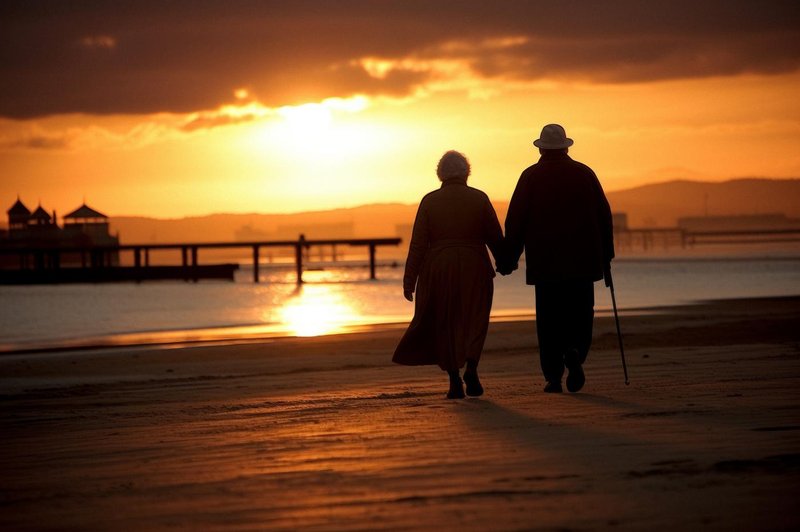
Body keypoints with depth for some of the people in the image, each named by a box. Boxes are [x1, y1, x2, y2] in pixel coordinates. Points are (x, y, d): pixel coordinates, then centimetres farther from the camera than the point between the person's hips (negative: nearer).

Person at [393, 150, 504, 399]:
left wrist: (409, 280, -1)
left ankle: (455, 380, 5)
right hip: (474, 269, 0)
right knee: (474, 320, 11)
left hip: (439, 270, 0)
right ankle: (471, 367, -13)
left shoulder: (430, 201, -1)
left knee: (444, 324, 11)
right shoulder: (479, 199, -1)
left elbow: (418, 244, -4)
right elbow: (495, 237, 3)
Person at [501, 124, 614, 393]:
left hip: (544, 260, -1)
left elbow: (515, 220, -2)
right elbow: (604, 215, 7)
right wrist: (606, 255, 14)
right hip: (581, 260, 1)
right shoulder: (584, 174, 5)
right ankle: (575, 352, -20)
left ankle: (553, 377, 0)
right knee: (580, 313, 8)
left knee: (549, 319, 4)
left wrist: (509, 258, 4)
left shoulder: (530, 176, 1)